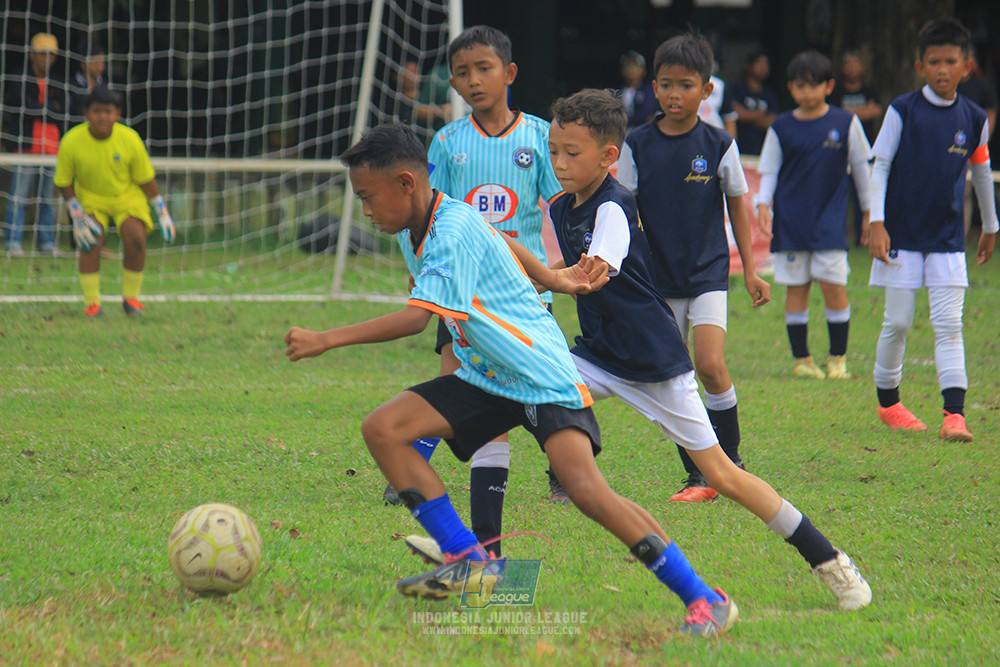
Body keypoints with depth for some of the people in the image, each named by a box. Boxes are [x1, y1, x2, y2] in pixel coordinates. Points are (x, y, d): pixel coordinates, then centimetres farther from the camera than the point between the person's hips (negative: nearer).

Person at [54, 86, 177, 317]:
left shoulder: (130, 139, -18)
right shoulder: (71, 142, -20)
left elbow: (146, 179, -5)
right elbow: (64, 182, -6)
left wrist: (162, 211, -2)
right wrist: (77, 215, -13)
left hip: (128, 196, 0)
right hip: (90, 199, 0)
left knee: (135, 239, -20)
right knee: (91, 241, -23)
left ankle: (131, 298, 0)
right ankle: (92, 303, -12)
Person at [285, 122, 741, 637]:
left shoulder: (452, 233, -23)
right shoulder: (415, 231, 7)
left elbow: (415, 318, -30)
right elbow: (500, 242, 22)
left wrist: (325, 340, -29)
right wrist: (550, 279, 27)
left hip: (544, 377, -10)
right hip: (485, 379, 10)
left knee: (586, 489, -25)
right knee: (381, 428, -6)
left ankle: (705, 600, -18)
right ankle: (467, 560, -3)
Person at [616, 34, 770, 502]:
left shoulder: (718, 145, -3)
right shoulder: (637, 146, -2)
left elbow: (737, 204, 6)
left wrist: (749, 269, 7)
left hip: (708, 271, -2)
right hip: (657, 277, 2)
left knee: (709, 364, -18)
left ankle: (730, 461, 0)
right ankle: (698, 475, 11)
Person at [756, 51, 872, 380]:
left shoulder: (846, 123, 3)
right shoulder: (781, 128, 4)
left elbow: (861, 168, 12)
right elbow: (768, 171, 8)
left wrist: (869, 211, 15)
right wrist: (763, 205, -8)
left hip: (830, 219, -1)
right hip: (790, 222, 1)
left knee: (834, 286, -7)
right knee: (796, 288, 2)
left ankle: (838, 358, 5)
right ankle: (801, 359, 11)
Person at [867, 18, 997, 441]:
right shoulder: (903, 110, -5)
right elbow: (880, 166, -3)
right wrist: (876, 223, -11)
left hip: (948, 239, 2)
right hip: (902, 235, -2)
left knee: (949, 324, -5)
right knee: (898, 323, 4)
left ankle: (954, 413, -11)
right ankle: (887, 401, 21)